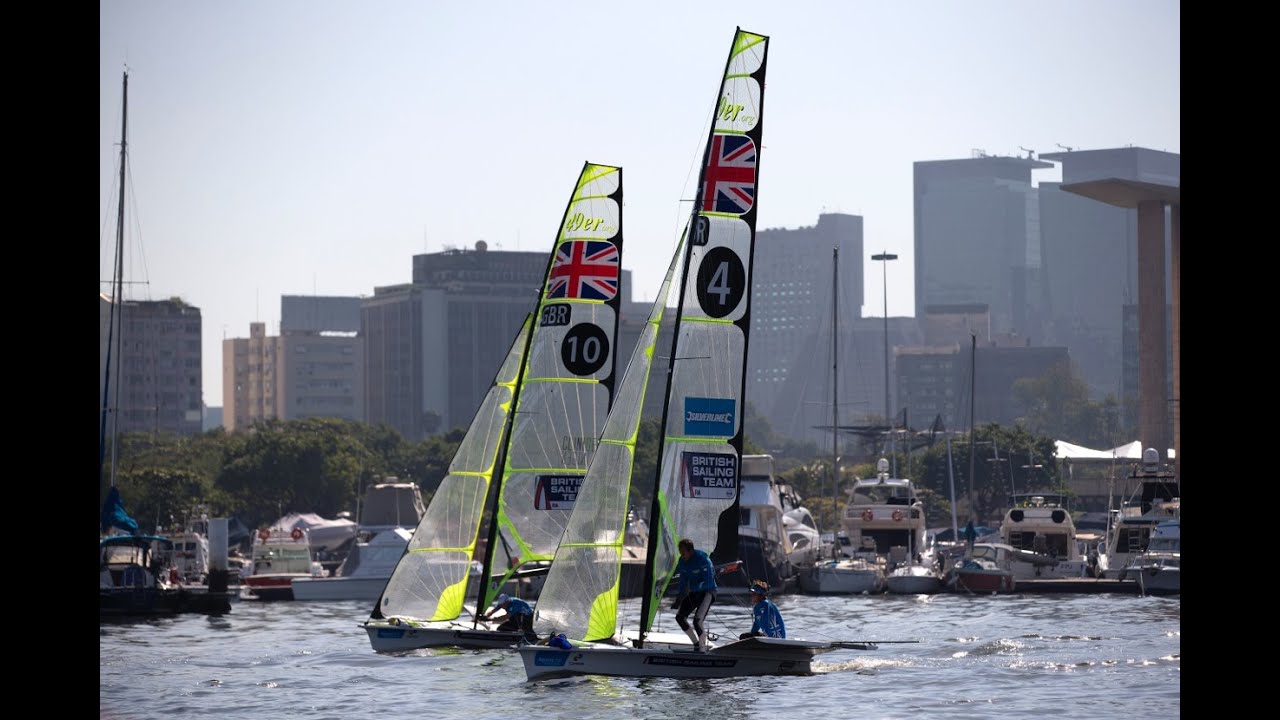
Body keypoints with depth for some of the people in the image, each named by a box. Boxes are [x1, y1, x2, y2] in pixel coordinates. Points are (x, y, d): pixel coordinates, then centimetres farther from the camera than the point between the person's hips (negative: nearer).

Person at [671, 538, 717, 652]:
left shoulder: (703, 560, -25)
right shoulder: (682, 561, -3)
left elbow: (708, 583, -28)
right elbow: (683, 581, 11)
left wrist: (691, 588, -38)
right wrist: (679, 599, 8)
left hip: (707, 592, -8)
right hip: (693, 592, 8)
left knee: (697, 621, -23)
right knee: (680, 617, 1)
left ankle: (702, 649, -12)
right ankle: (696, 643, 14)